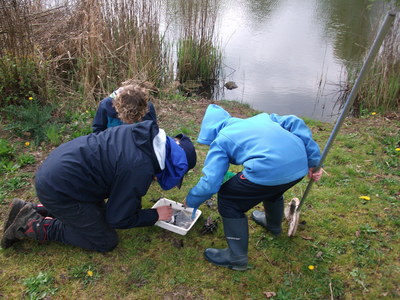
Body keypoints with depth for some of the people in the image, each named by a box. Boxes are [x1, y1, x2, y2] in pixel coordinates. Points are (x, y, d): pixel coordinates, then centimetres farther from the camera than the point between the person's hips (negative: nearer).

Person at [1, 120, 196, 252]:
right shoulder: (140, 169, -27)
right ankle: (33, 225, 4)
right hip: (58, 188, -9)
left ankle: (37, 210, 20)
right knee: (106, 242, 4)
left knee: (101, 214, 24)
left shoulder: (146, 134, -4)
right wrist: (156, 215, -1)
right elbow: (118, 219, -13)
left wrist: (134, 205, 17)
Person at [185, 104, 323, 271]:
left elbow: (210, 182, 5)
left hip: (268, 170, -7)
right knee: (273, 189, 38)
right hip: (300, 164, 8)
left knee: (228, 200, 15)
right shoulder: (261, 118, 28)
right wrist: (313, 161, 13)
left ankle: (237, 257, 22)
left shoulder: (221, 140, 12)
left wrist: (190, 201, 24)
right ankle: (273, 225, 66)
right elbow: (294, 123, 14)